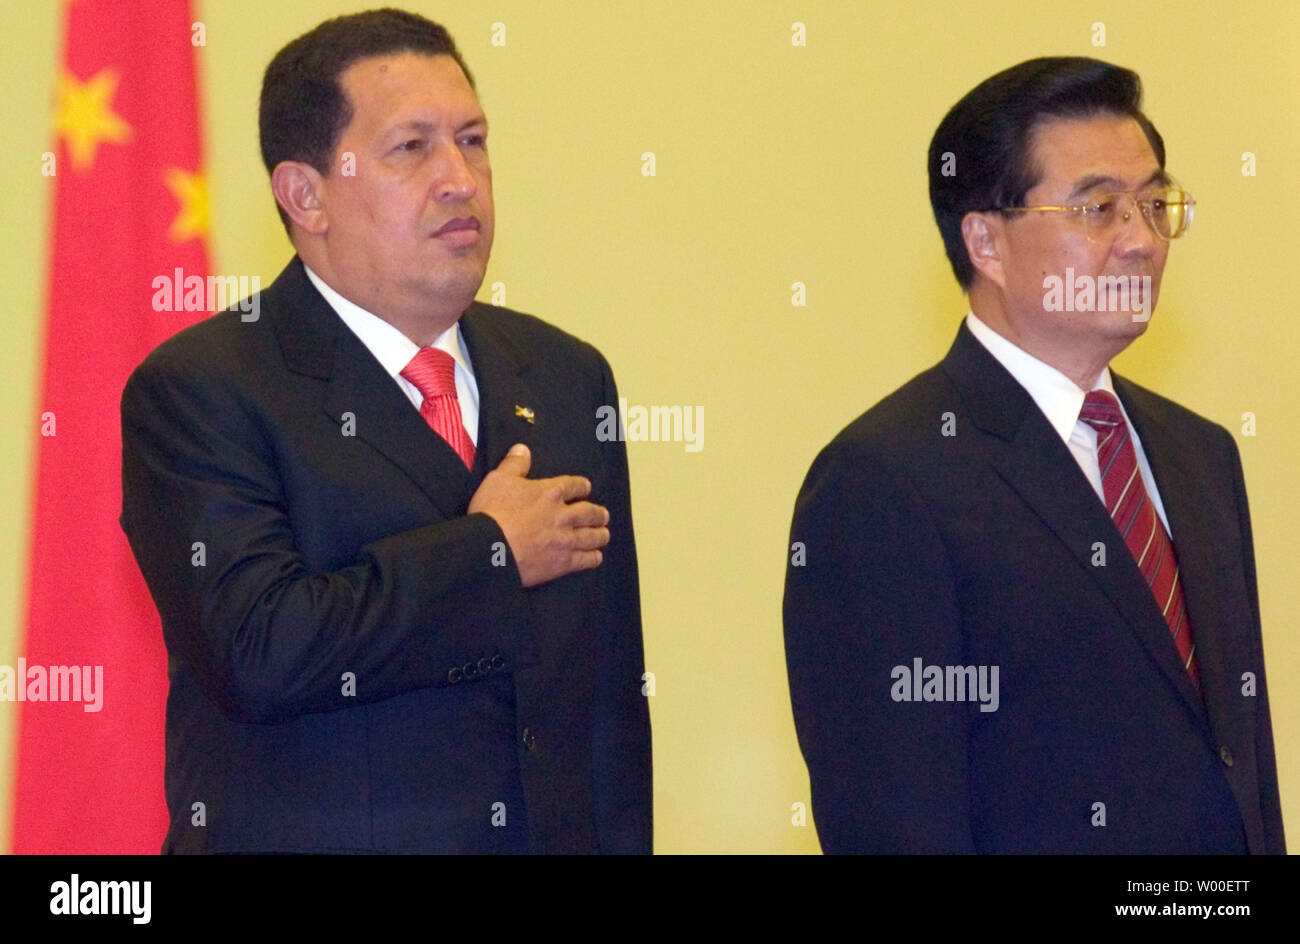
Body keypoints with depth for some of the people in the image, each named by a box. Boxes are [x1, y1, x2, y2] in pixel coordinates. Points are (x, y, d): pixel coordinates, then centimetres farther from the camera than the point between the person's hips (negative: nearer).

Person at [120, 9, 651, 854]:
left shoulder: (566, 377, 9)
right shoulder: (196, 393, -9)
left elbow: (614, 688, 9)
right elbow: (258, 653, -23)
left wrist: (621, 842, 2)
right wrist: (493, 553, -14)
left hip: (562, 832, 5)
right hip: (314, 833, -4)